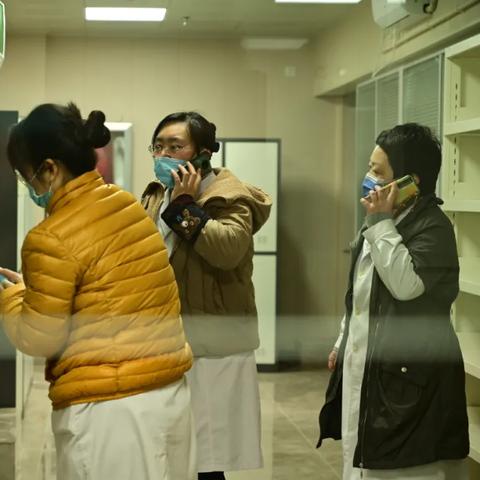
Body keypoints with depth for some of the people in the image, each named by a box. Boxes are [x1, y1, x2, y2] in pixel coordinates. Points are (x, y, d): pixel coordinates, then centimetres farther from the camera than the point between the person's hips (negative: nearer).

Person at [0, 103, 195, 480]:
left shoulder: (52, 239, -16)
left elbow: (39, 339, -8)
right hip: (170, 390, 8)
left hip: (108, 408, -8)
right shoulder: (129, 205, 6)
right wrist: (34, 288, 19)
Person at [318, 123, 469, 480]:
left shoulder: (433, 226, -16)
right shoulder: (385, 220, 12)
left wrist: (381, 222, -25)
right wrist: (342, 343, 22)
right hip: (365, 363, 9)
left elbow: (406, 284, -30)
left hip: (408, 372, -9)